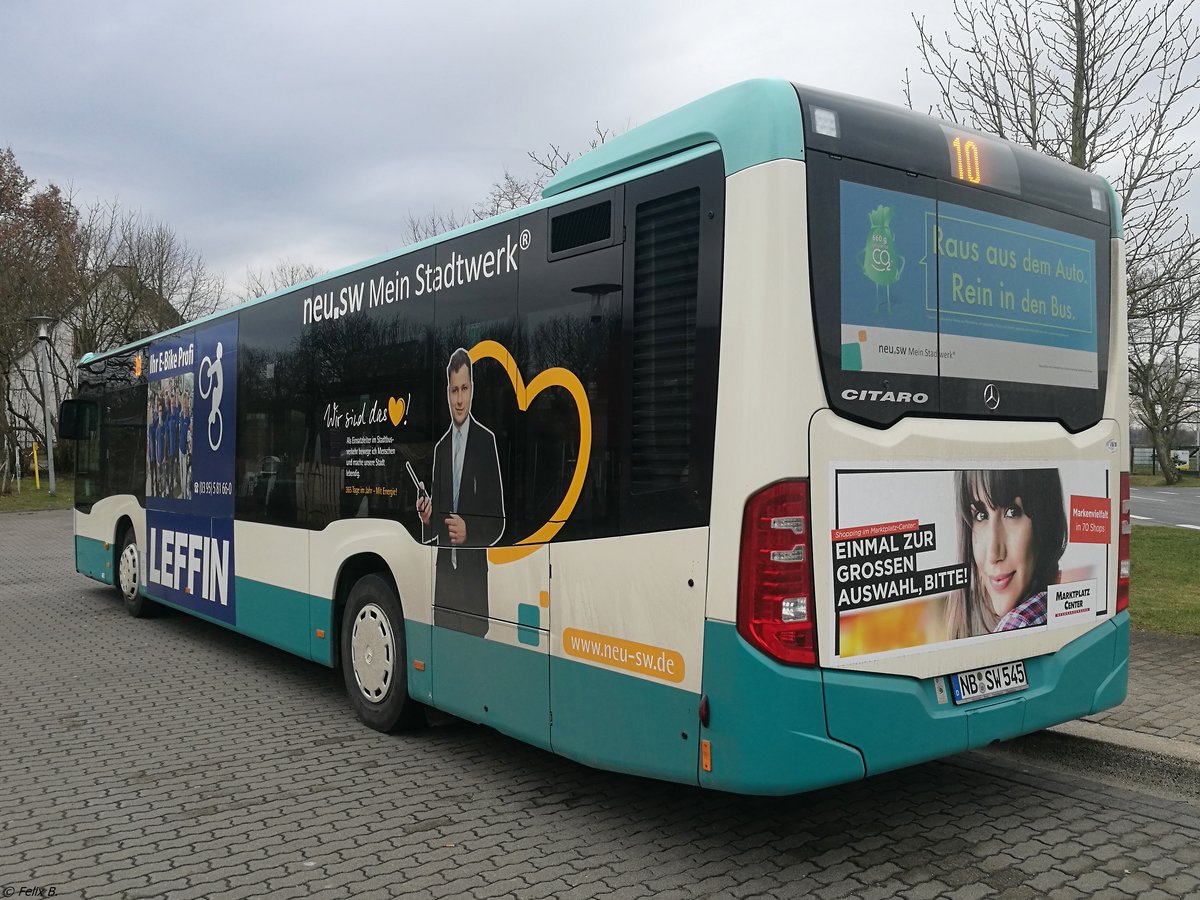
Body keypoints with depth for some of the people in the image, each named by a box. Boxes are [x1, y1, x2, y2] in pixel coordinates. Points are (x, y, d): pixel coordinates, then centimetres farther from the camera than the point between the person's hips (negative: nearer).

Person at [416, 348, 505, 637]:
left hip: (474, 574, -5)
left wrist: (468, 530, -21)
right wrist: (427, 517, -5)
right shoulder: (440, 447, 13)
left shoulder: (486, 441, -5)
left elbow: (498, 519, -6)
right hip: (443, 573, 5)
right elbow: (435, 520, 15)